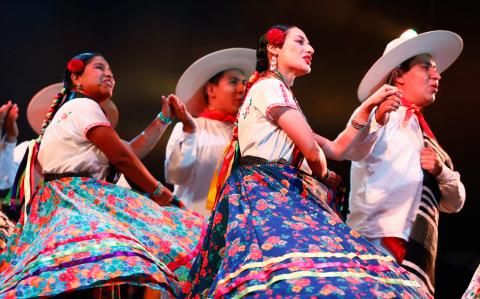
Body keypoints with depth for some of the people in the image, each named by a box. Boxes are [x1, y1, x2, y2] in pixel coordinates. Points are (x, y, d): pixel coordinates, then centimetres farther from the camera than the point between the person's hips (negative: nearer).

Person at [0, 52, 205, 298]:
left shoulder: (71, 110, 29)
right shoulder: (84, 106, -2)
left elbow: (129, 151, 22)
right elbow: (122, 157, -6)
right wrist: (159, 192, 5)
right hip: (78, 197, -10)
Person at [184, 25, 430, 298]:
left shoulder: (279, 93, 28)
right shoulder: (269, 86, -1)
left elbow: (336, 148, 21)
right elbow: (312, 149, -6)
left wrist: (368, 108, 15)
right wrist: (324, 177, 15)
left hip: (278, 195, 9)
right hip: (263, 192, -9)